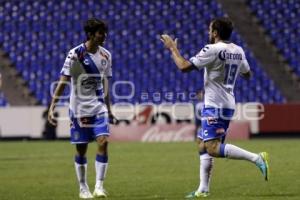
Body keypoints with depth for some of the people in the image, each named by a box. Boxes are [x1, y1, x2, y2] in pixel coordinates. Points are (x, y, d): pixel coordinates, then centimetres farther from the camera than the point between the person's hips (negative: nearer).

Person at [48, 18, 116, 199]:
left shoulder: (105, 55, 3)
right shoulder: (75, 54, -12)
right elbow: (63, 82, -14)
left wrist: (108, 109, 18)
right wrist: (52, 107, -21)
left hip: (99, 107, 3)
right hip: (79, 108, -3)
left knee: (103, 142, -13)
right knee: (81, 149, 4)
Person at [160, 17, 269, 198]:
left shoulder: (212, 50, -15)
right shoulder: (238, 51, 8)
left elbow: (184, 67, -17)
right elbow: (248, 74, 24)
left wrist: (173, 48, -2)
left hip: (215, 106, -9)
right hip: (228, 105, 9)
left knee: (213, 148, -16)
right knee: (203, 146, 15)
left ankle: (257, 158, -26)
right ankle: (203, 189, 13)